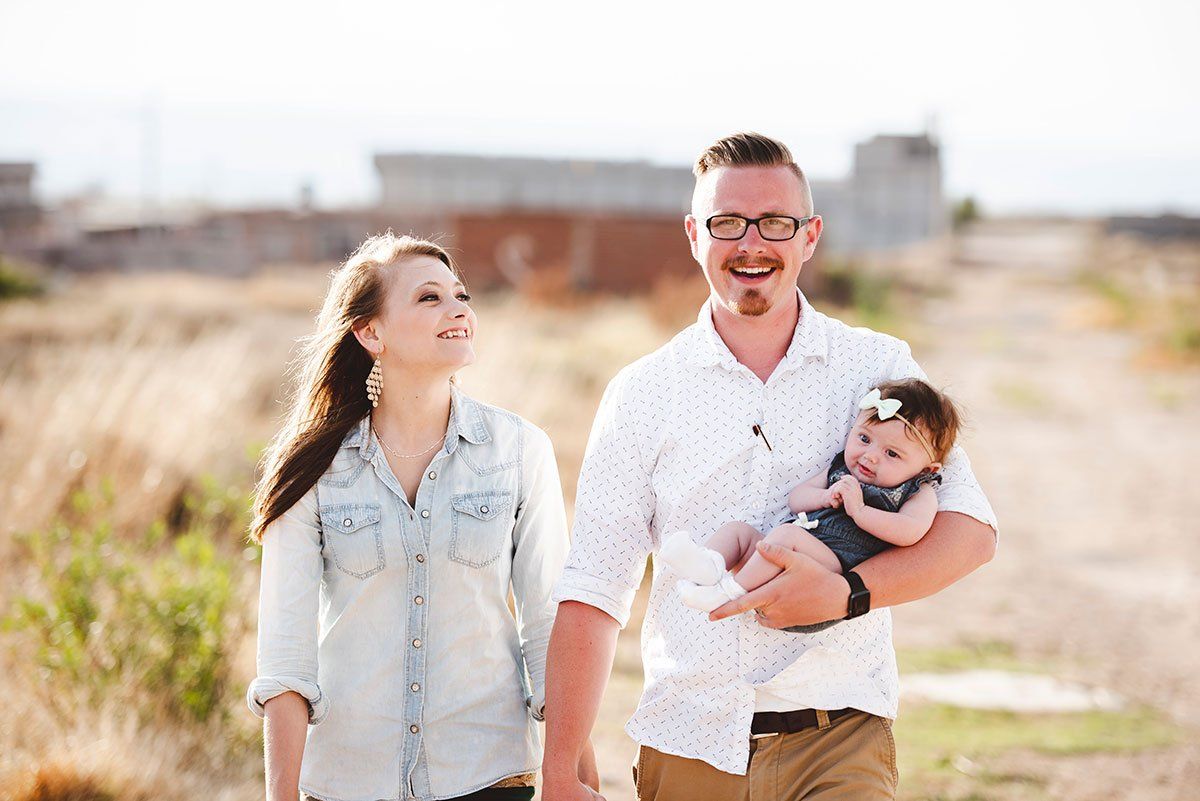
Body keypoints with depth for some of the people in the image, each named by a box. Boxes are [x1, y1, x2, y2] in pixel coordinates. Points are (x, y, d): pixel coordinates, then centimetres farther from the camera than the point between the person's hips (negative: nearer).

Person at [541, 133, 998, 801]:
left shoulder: (879, 368, 5)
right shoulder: (643, 395, 6)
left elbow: (972, 530, 1)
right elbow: (595, 590, 4)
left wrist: (847, 593, -16)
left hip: (839, 743, -1)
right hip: (687, 746, 1)